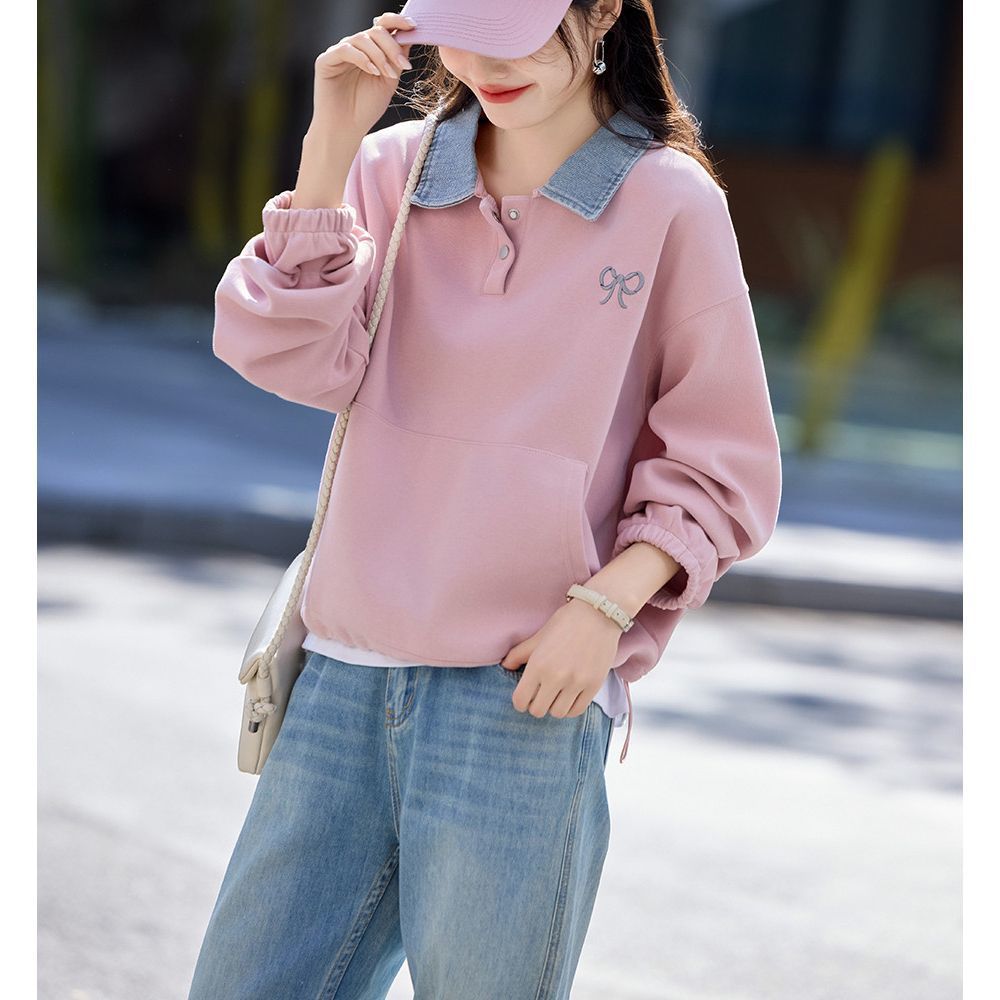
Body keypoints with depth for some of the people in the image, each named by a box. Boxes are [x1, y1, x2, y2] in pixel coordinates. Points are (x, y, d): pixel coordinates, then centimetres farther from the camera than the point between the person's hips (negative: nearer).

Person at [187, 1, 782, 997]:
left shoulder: (670, 202, -1)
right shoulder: (391, 168, 9)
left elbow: (722, 466, 1)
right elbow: (289, 358, -5)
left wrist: (605, 605, -12)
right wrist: (332, 143, -10)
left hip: (528, 691, -4)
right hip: (344, 677, 4)